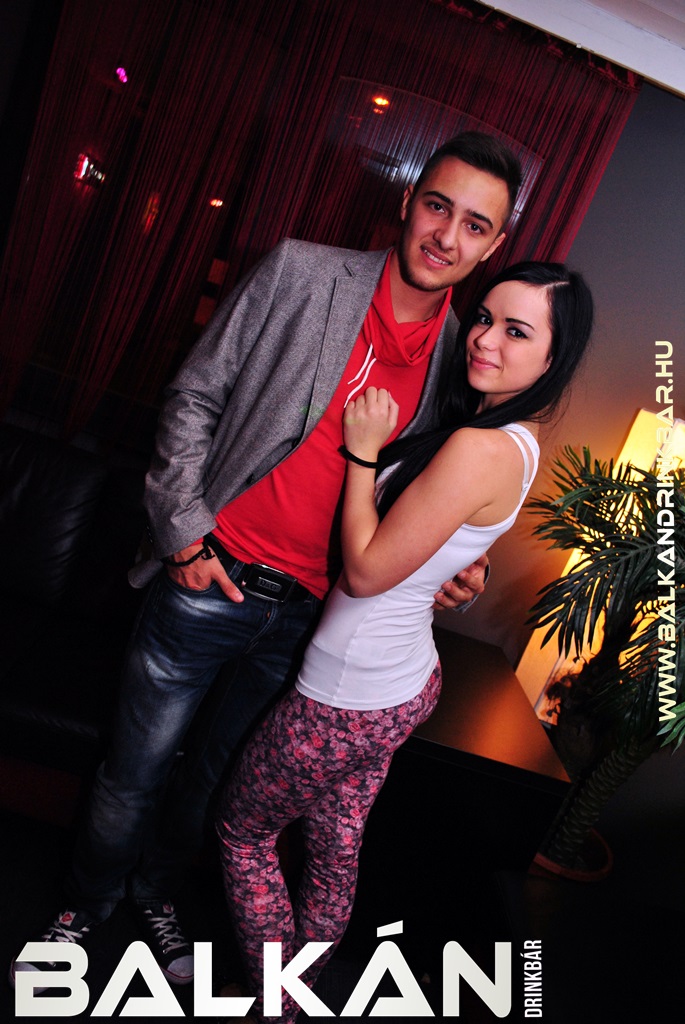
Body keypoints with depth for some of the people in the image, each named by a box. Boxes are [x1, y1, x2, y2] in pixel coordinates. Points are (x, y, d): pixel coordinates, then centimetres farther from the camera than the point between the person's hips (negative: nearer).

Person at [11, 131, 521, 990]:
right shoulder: (301, 275, -8)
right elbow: (195, 395, -4)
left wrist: (452, 572, -6)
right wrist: (183, 529, -9)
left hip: (309, 617, 3)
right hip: (210, 582, -2)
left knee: (215, 771, 23)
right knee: (136, 770, 15)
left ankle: (155, 893, 53)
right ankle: (85, 906, 46)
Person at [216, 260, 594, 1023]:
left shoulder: (479, 450, -28)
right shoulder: (514, 439, 3)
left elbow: (366, 570, -23)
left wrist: (363, 452, -16)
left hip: (347, 700, -9)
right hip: (405, 681, 9)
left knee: (242, 826, 17)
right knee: (336, 851, 26)